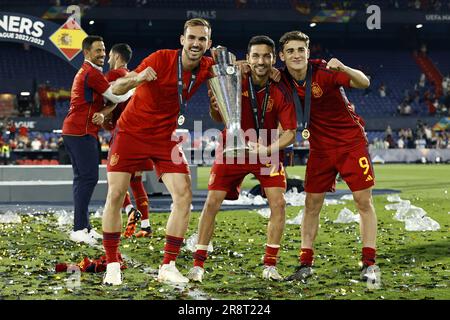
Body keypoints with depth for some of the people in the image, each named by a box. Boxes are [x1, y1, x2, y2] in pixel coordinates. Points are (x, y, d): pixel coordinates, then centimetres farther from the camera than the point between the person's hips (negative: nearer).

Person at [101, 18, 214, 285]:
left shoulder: (206, 67, -7)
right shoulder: (161, 59, -19)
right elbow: (116, 89, -23)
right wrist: (137, 78, -45)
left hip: (166, 137, 3)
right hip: (131, 131, -3)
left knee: (184, 195, -11)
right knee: (116, 195, -8)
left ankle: (168, 267, -4)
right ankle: (112, 266, 4)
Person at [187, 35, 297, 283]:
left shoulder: (280, 90, -16)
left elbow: (290, 132, -15)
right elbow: (219, 119, -8)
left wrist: (268, 149, -31)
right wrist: (214, 107, -31)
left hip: (268, 151, 0)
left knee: (278, 202, -12)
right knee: (212, 202, -8)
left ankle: (269, 266, 2)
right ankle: (198, 264, 2)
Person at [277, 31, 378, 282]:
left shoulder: (324, 72, -19)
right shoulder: (283, 79, -6)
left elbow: (364, 83, -28)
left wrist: (343, 69, -47)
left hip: (351, 142, -4)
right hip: (320, 146, 4)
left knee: (364, 202, -5)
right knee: (312, 204, 4)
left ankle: (369, 263, 0)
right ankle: (306, 264, 10)